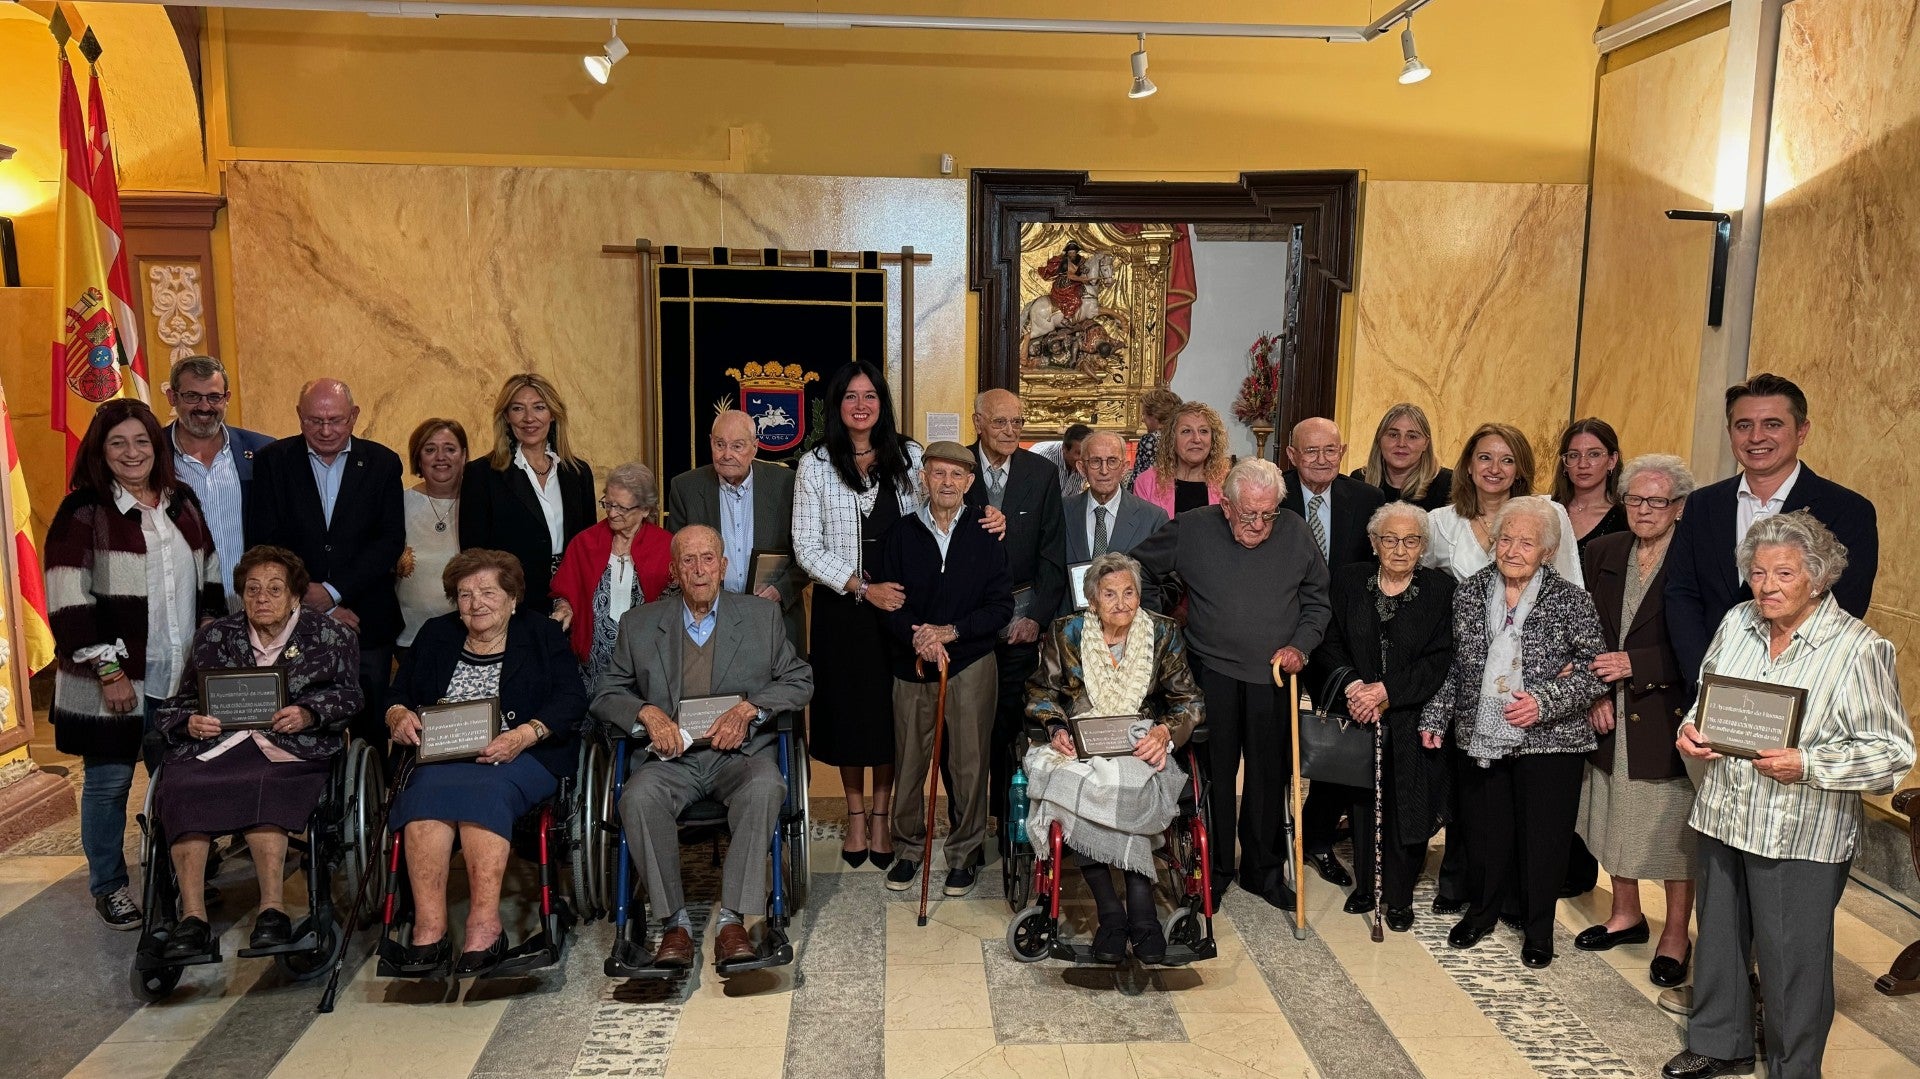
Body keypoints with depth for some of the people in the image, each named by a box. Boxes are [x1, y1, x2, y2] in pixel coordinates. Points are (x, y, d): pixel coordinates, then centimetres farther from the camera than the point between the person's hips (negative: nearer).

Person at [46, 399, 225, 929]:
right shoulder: (83, 511, -7)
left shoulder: (182, 502, 9)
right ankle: (108, 885, 22)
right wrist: (108, 671, -14)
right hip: (116, 678, -4)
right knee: (109, 780, 6)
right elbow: (69, 601, -12)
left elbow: (209, 577, 17)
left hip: (183, 675, 5)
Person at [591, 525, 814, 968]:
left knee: (765, 789, -34)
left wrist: (749, 708, -8)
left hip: (741, 750, 0)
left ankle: (732, 919, -26)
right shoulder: (639, 624, 12)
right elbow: (606, 695, 12)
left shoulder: (762, 615, 12)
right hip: (671, 755, 1)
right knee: (638, 798, -31)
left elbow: (799, 681, 10)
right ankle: (674, 921, -20)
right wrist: (648, 713, -10)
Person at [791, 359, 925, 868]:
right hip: (840, 607, 0)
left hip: (897, 603, 1)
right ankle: (855, 813, 26)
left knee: (890, 707, 6)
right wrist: (863, 587, -14)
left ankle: (881, 814, 22)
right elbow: (807, 547, -5)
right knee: (846, 706, 8)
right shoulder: (815, 465, -1)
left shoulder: (908, 456, 3)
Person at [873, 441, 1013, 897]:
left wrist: (950, 632, -15)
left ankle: (964, 853, 18)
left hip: (971, 663, -1)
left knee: (969, 763, 2)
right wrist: (919, 638, -18)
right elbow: (888, 603, 0)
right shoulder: (902, 534, 3)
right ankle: (907, 847, 25)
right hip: (911, 665, 1)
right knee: (909, 760, 7)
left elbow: (1001, 606, -2)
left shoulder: (987, 533, 0)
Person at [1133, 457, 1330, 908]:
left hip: (1274, 677, 2)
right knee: (1213, 777, 4)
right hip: (1212, 673, -2)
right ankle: (1212, 871, 21)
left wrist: (1300, 645, -4)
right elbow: (1141, 571, 8)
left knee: (1271, 778, 11)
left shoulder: (1295, 533, 0)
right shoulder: (1191, 529, -6)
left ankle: (1265, 870, 29)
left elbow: (1317, 602, 11)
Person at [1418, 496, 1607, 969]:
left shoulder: (1571, 601, -5)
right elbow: (1453, 664, 11)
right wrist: (1435, 717, 6)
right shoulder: (1468, 593, 4)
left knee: (1542, 839, 6)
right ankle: (1483, 911, 36)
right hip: (1480, 736, 3)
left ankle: (1538, 930, 26)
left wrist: (1544, 701, -18)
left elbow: (1596, 672, -5)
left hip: (1547, 741, -2)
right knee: (1485, 833, 12)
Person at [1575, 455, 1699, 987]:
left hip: (1670, 718, -5)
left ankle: (1675, 935, 21)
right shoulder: (1602, 553, 5)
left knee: (1674, 828, 6)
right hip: (1612, 720, 5)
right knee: (1618, 817, 17)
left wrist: (1636, 664, -21)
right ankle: (1626, 914, 36)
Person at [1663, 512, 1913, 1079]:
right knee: (1718, 936, 19)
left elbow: (1892, 753, -13)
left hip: (1801, 837, -6)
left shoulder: (1859, 649, -14)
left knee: (1790, 957, 7)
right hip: (1723, 817, 6)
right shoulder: (1737, 622, 3)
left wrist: (1807, 765, -25)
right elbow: (1706, 698, 16)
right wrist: (1691, 729, -4)